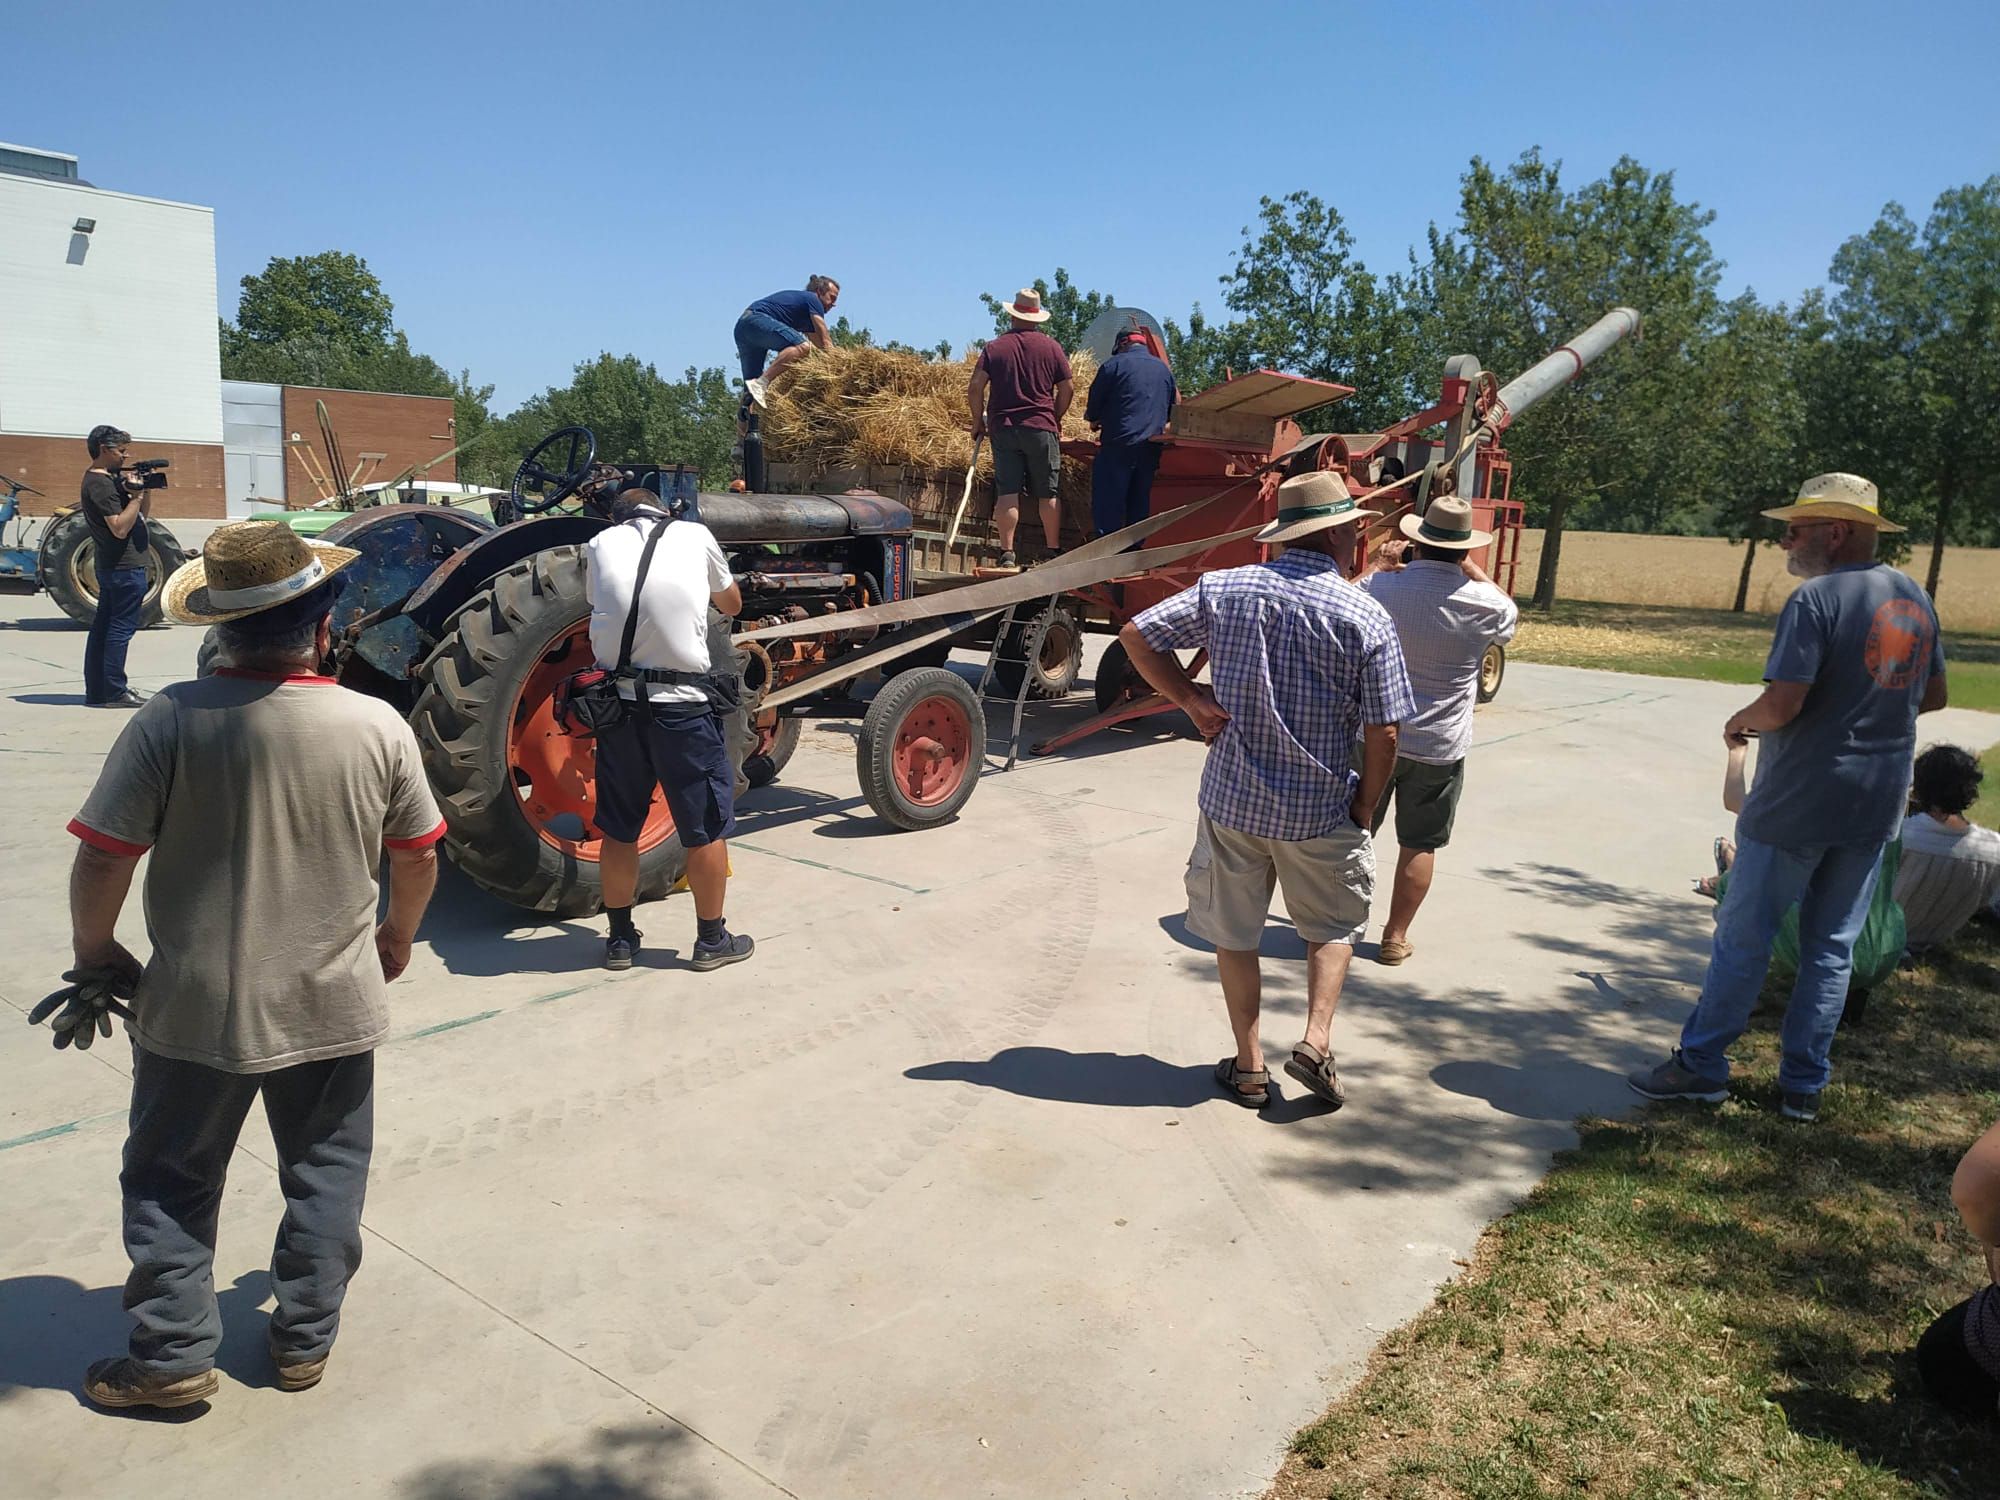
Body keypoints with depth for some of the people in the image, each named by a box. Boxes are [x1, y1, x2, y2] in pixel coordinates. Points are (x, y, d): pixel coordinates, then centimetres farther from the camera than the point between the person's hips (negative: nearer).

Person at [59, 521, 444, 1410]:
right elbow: (418, 858, 1)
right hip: (333, 1005, 1)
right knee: (324, 1178, 19)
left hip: (195, 1008, -1)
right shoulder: (376, 727, -11)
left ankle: (172, 1354, 26)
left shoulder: (170, 721, -16)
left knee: (172, 1182, 19)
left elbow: (102, 859, -13)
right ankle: (304, 1342, 30)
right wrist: (398, 935, 19)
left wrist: (95, 950, 5)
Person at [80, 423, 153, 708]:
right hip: (125, 566, -10)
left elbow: (142, 514, 18)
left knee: (103, 627, 11)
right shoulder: (101, 484, -14)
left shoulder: (111, 478, 16)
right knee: (121, 628, -7)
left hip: (112, 566, 10)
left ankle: (96, 690, 17)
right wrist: (137, 494, -18)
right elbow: (120, 528, -21)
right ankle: (113, 692, -5)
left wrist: (147, 488, 4)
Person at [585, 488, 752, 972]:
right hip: (684, 705, -2)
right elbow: (732, 605, 18)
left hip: (619, 701, 3)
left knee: (619, 829, 16)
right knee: (706, 827, 11)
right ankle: (712, 940, 21)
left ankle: (620, 937, 27)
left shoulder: (599, 545, 7)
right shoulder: (694, 534, 5)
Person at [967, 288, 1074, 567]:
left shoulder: (995, 347, 4)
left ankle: (1007, 554, -3)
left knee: (1007, 493, -1)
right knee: (1048, 494, 7)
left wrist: (978, 420, 8)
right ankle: (1053, 552, 12)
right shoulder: (1051, 347, 4)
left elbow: (975, 387, -3)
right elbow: (1068, 389, 4)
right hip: (1042, 429, 0)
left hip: (1003, 428, 0)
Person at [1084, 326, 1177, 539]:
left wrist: (1094, 419, 21)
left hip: (1118, 444, -5)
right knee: (1139, 505, 11)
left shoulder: (1114, 364, -1)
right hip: (1151, 448, 6)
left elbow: (1094, 404, 1)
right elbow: (1171, 410, 22)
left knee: (1107, 505, -3)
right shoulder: (1164, 369, 16)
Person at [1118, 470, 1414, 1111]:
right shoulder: (1367, 618, -11)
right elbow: (1383, 732, -11)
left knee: (1234, 932, 16)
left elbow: (1136, 634, -3)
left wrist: (1190, 699, 2)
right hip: (1320, 809, -1)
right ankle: (1316, 1041, 9)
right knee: (1334, 924, 22)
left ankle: (1249, 1065, 23)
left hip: (1232, 799, 2)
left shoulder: (1224, 589, -4)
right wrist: (1365, 807, 4)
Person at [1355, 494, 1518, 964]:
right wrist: (1471, 568, 15)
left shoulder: (1380, 587, -12)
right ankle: (1395, 938, 18)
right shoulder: (1481, 603, -11)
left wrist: (1380, 565, 18)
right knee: (1419, 845, 12)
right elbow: (1509, 616, 14)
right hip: (1438, 748, -1)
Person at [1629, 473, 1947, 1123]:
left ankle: (1701, 1064, 13)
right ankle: (1804, 1086, 20)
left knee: (1744, 938, 4)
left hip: (1798, 802, -7)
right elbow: (1933, 696, 19)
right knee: (1832, 949, 13)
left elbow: (1781, 705, -23)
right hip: (1877, 806, 7)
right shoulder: (1916, 601, 8)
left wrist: (1740, 721, -4)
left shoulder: (1817, 599, -17)